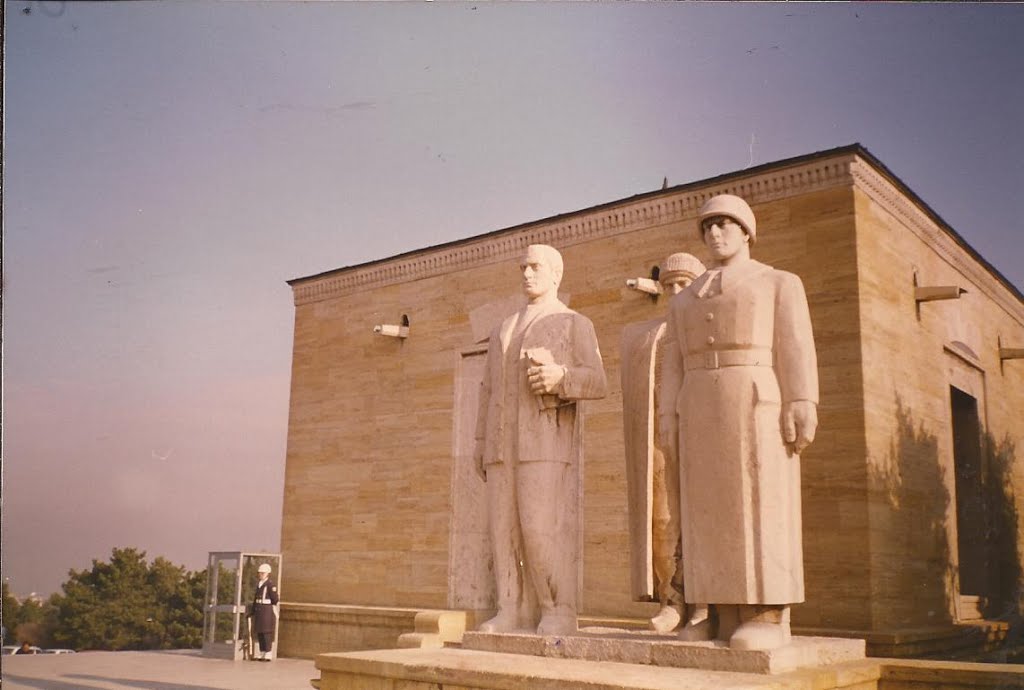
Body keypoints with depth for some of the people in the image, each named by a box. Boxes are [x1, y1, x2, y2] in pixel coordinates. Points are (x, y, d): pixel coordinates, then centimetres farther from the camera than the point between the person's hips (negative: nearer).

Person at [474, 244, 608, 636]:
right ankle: (516, 612, 1)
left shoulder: (576, 325, 6)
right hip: (504, 446, 6)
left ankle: (558, 614, -7)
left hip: (548, 440, -6)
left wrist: (560, 376, -28)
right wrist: (481, 447, 10)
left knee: (543, 527, -15)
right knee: (507, 529, -2)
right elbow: (489, 393, 19)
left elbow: (595, 384, -7)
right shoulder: (502, 332, 24)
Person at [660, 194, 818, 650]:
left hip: (758, 406, -4)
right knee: (713, 511, -1)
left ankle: (768, 617, -9)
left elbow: (796, 349, -1)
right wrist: (670, 421, 4)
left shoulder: (781, 284, 10)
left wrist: (802, 409, -13)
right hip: (702, 412, 5)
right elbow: (675, 365, 15)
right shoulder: (684, 300, 22)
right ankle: (727, 613, 1)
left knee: (761, 507, -10)